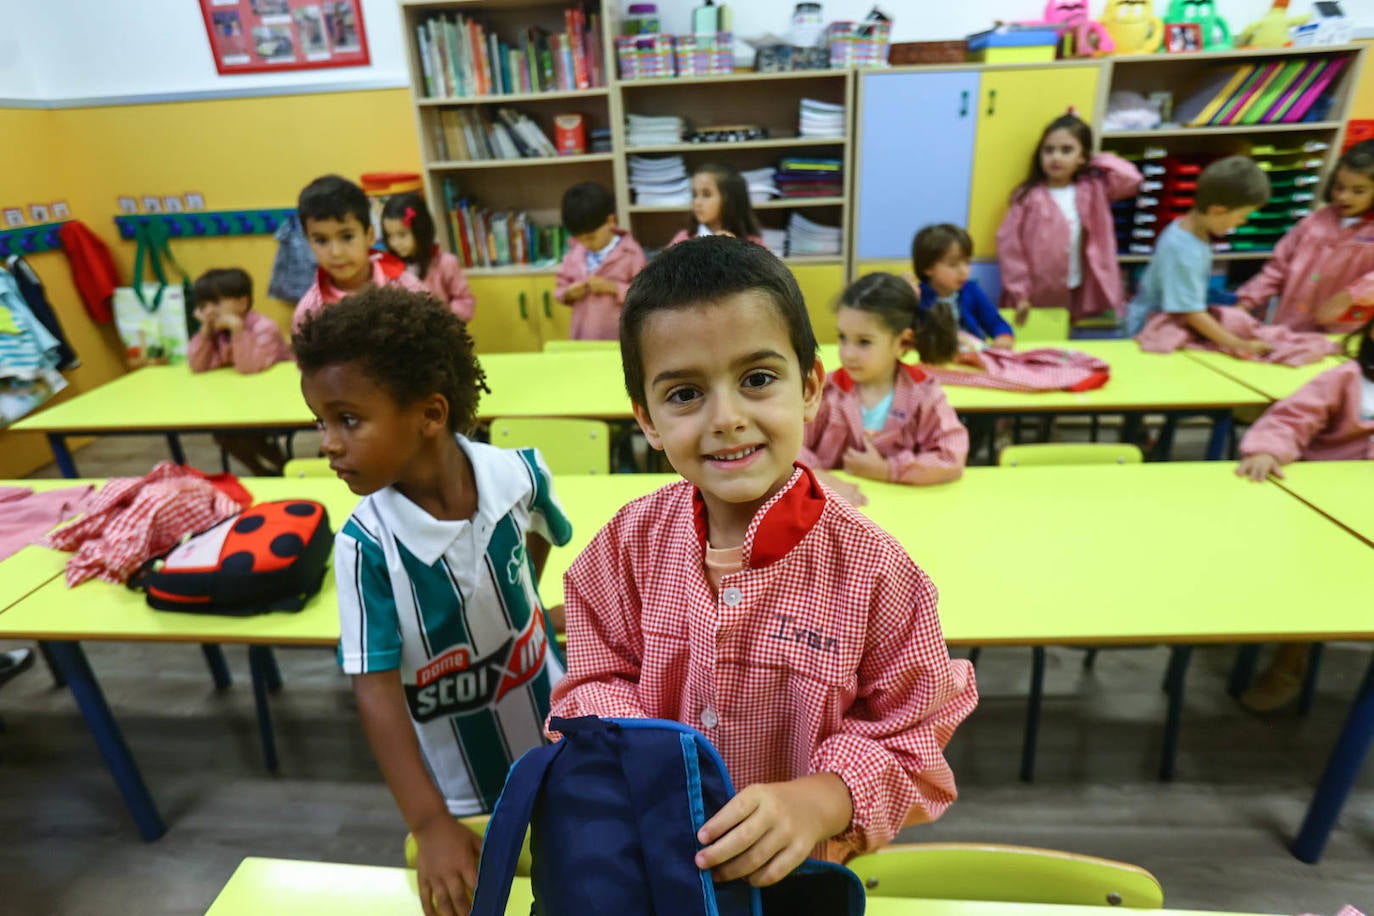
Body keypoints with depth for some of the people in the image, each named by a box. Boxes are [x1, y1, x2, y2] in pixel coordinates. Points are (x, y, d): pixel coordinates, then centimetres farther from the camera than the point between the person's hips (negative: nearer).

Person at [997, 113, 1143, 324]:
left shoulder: (1094, 189, 6)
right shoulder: (1029, 196, -6)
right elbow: (1009, 244, -8)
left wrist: (1098, 162, 4)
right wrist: (1019, 293, -12)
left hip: (1080, 295, 3)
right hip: (1037, 298, -3)